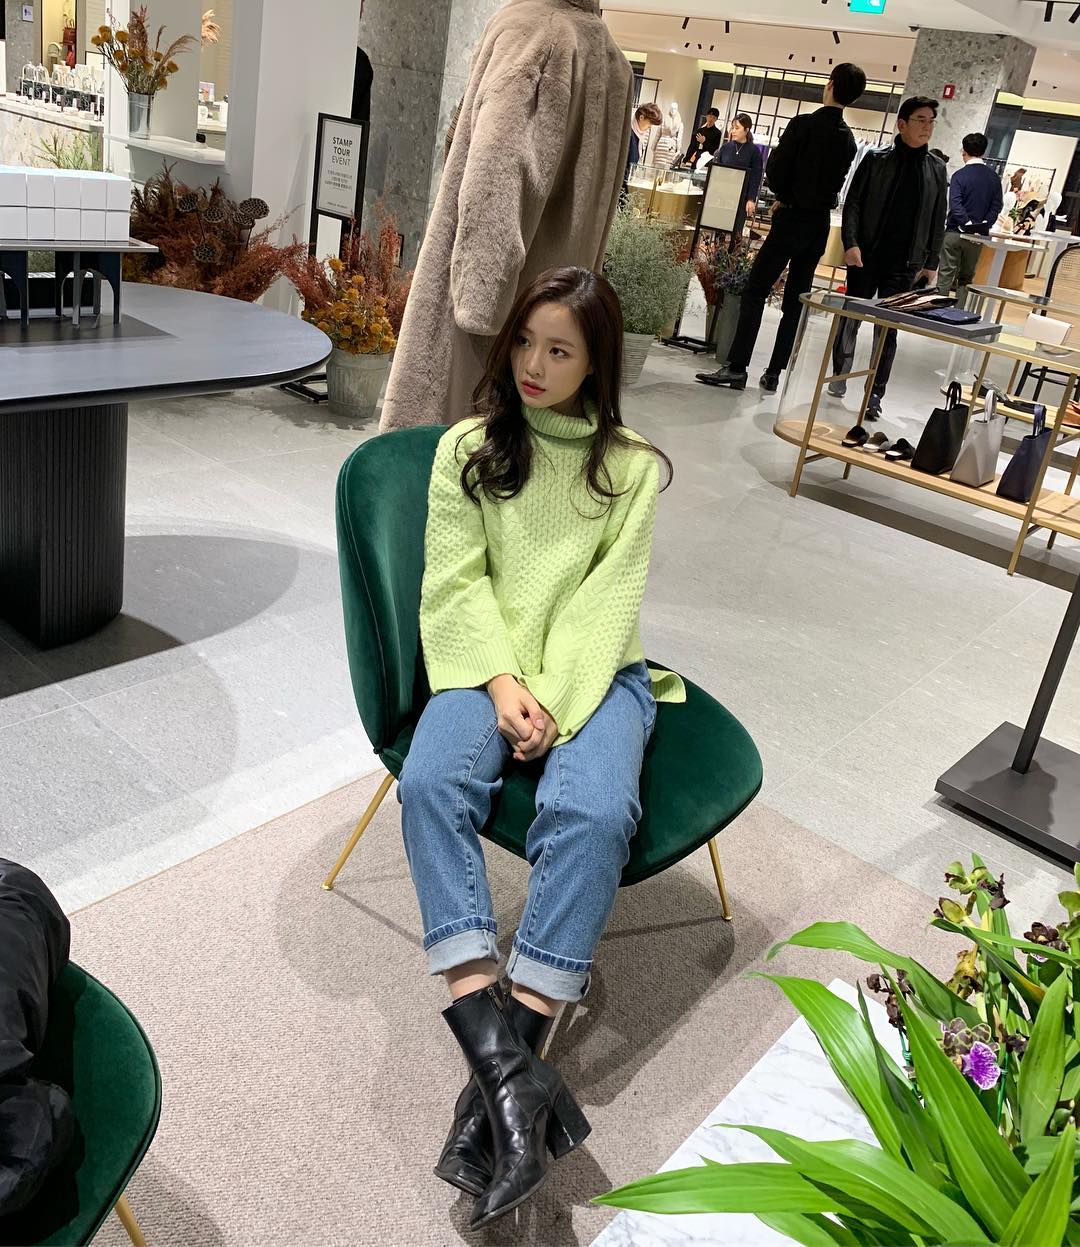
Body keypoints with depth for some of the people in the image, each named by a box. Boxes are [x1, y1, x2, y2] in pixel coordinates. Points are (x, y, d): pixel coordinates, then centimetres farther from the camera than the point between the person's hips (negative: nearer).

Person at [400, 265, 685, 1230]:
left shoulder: (631, 467, 7)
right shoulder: (468, 448, 10)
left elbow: (609, 601, -2)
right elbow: (456, 583, 0)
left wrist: (554, 700, -17)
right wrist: (503, 682, -15)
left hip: (594, 673, -1)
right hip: (488, 665, 1)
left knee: (593, 812, -31)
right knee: (431, 781, -30)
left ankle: (495, 1081, -30)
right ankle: (512, 1072, -36)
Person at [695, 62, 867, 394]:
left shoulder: (804, 124, -11)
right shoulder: (848, 139, 8)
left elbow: (775, 172, -10)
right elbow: (837, 182, 13)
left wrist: (786, 196, 8)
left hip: (791, 220, -6)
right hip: (820, 224, 6)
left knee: (755, 292, -4)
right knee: (795, 301, 8)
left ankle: (737, 368, -9)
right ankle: (774, 374, 9)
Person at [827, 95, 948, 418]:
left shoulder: (936, 170, 8)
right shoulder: (876, 160, 0)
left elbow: (938, 221, 11)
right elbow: (853, 203, -1)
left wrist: (931, 264, 7)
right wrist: (851, 243, -14)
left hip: (905, 265, 1)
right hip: (866, 257, -1)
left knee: (888, 329, 1)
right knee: (851, 318, 10)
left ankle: (875, 395, 5)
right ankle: (839, 377, 28)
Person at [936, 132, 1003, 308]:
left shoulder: (960, 175, -7)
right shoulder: (994, 178, 6)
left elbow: (955, 204, -17)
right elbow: (997, 206, 1)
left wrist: (967, 224, -15)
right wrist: (983, 226, -4)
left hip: (955, 232, -4)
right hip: (979, 236, 4)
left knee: (946, 275, 1)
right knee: (966, 277, 12)